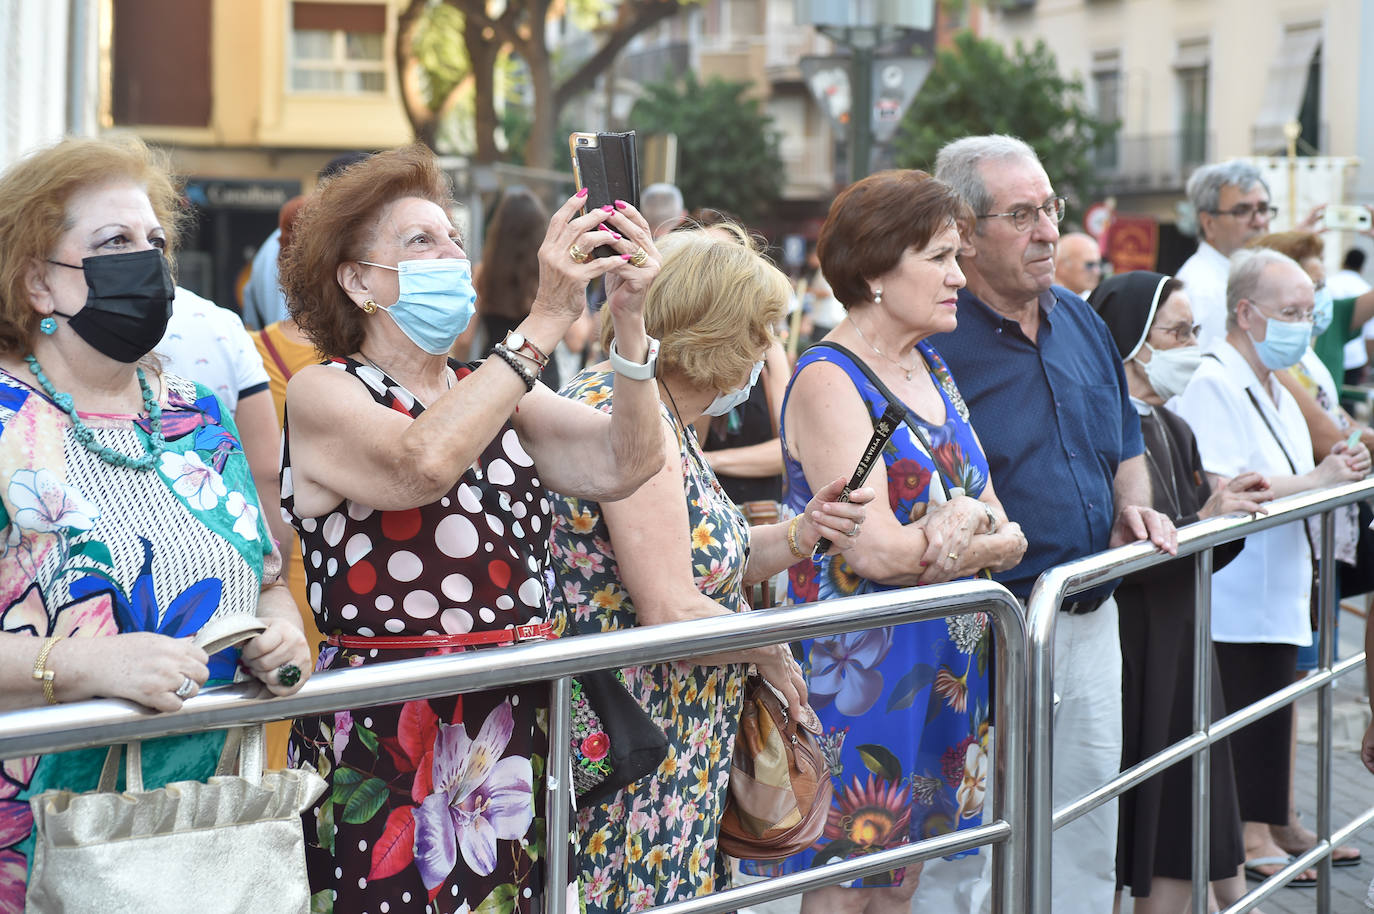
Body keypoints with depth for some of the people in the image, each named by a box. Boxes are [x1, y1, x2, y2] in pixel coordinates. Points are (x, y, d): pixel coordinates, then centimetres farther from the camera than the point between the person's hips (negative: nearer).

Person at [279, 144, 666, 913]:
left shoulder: (498, 396, 13)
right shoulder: (323, 394, -3)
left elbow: (622, 466, -4)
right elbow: (423, 462, -24)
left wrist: (629, 320, -17)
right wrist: (546, 322, -25)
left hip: (517, 747, 5)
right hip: (384, 757, -5)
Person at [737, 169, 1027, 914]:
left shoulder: (932, 370, 12)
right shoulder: (829, 381, -13)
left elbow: (1008, 535, 8)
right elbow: (878, 551, -22)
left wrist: (939, 541, -14)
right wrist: (979, 538, -6)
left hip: (948, 668, 8)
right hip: (861, 674, -8)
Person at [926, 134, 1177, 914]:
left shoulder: (1082, 321, 10)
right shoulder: (932, 340, -14)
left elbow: (1127, 443, 23)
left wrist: (1134, 506, 4)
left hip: (1093, 620, 7)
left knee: (1087, 847, 16)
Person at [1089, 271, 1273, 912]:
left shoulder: (1173, 431, 14)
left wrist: (1233, 512, -2)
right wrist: (1203, 521, -18)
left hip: (1179, 658, 8)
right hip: (1123, 660, -8)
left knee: (1178, 857, 9)